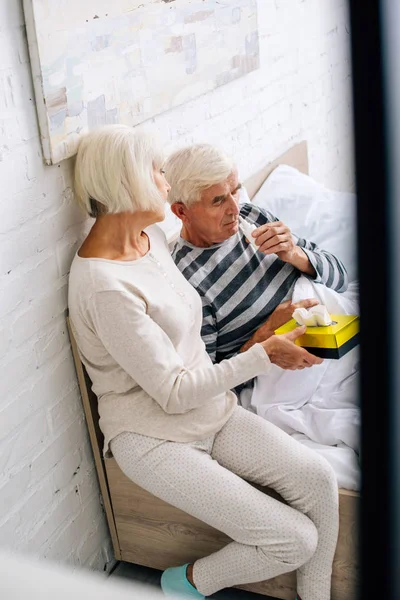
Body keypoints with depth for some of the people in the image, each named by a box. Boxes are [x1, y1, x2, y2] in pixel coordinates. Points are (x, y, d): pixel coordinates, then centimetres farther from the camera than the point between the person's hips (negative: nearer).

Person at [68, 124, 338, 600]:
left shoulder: (151, 235, 2)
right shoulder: (104, 287, -26)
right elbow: (173, 392, -22)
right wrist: (264, 355, -16)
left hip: (212, 409, 8)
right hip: (155, 438, -8)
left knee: (317, 477, -9)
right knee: (296, 540, -11)